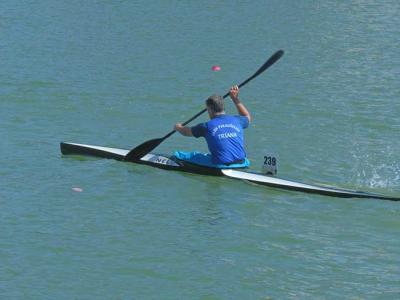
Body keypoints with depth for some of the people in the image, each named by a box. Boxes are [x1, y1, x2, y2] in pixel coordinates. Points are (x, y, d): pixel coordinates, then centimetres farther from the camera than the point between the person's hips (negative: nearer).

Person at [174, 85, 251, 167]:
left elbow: (186, 132, 14)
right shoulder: (236, 121, 5)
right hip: (241, 165, 4)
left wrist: (178, 127, 37)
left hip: (219, 165, -4)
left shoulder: (207, 126, -5)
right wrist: (235, 99, 37)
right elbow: (247, 117, 32)